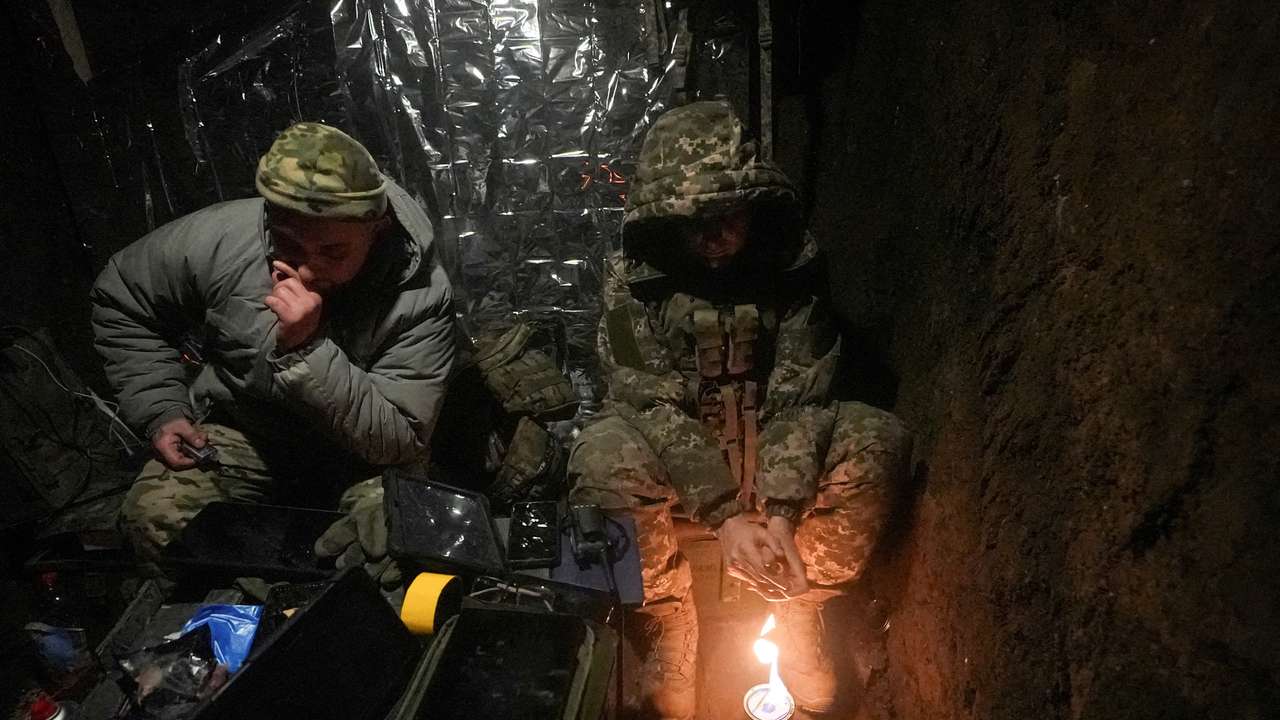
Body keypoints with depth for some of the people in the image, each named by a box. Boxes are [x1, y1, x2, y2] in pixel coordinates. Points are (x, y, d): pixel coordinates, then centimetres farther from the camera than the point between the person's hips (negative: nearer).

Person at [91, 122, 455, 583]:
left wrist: (308, 349, -38)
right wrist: (161, 410, -8)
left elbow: (400, 442, -27)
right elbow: (120, 301, 3)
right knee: (152, 518, -24)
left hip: (358, 455, -2)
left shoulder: (420, 295, -27)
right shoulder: (218, 237, -18)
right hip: (238, 431, 2)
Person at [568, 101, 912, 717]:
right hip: (669, 450, -2)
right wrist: (724, 513, -28)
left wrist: (782, 510, -27)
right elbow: (652, 404, -20)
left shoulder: (790, 263, -9)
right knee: (601, 460, -34)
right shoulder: (633, 275, -14)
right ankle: (668, 631, -9)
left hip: (768, 442, 2)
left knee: (879, 442, -22)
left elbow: (801, 392, -15)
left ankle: (797, 613, -2)